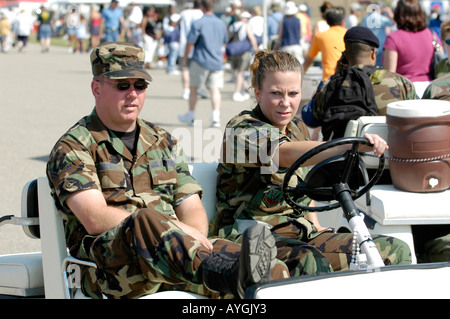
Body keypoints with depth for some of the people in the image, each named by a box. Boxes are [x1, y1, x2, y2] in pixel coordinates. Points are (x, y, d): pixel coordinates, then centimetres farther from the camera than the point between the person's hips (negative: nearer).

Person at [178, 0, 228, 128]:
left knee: (193, 88, 10)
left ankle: (191, 116, 18)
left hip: (201, 60, -4)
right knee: (215, 89, -1)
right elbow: (224, 43, 19)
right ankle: (216, 116, -14)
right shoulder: (221, 23, 7)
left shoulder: (198, 23, -10)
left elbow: (190, 42, -9)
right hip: (217, 62, 4)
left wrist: (185, 58, 3)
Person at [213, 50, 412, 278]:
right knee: (312, 265, -42)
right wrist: (350, 146, -46)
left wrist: (314, 224, 13)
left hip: (300, 233, 8)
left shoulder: (298, 129, 17)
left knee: (396, 251, -5)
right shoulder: (241, 130, -10)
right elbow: (286, 154, -32)